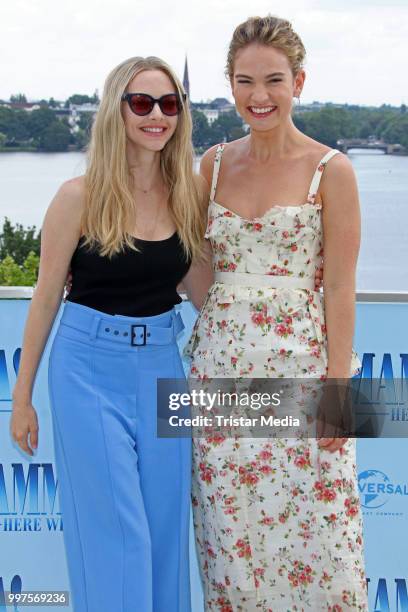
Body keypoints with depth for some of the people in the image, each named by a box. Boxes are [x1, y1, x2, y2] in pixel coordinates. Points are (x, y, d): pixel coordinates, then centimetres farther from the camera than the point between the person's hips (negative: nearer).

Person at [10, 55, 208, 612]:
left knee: (166, 528, 11)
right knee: (114, 534, 0)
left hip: (162, 367, 4)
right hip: (90, 368, -4)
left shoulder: (189, 194, 1)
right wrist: (22, 397, -1)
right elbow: (46, 298, -4)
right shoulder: (81, 196, -10)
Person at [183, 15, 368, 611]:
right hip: (222, 362, 4)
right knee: (231, 528, 9)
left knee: (311, 527, -1)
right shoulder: (214, 164, 8)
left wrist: (337, 386, -10)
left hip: (302, 361, -4)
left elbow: (339, 287, -7)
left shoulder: (331, 171, -5)